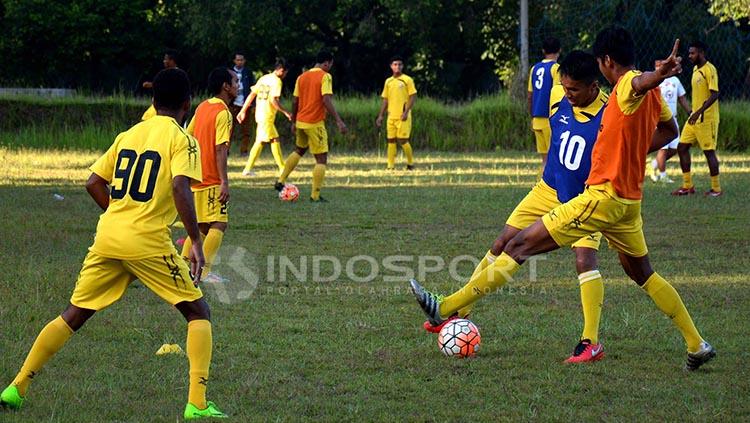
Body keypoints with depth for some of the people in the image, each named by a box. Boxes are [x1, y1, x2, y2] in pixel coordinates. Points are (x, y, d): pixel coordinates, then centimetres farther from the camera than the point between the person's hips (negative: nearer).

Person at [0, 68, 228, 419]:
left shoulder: (128, 135, 18)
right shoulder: (181, 139, -1)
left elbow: (93, 183, 18)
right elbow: (180, 188, -17)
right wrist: (196, 242, -16)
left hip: (107, 237, 6)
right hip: (149, 242, -6)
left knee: (73, 314, 15)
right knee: (198, 312, 6)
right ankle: (197, 403, -5)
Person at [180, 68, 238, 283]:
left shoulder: (202, 107, 11)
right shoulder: (223, 113, -14)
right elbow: (220, 149, -20)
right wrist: (224, 182, -22)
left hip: (195, 177, 8)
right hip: (212, 180, -8)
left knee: (201, 226, 16)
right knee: (218, 225, -6)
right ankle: (203, 271, -12)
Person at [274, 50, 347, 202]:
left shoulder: (302, 77, 10)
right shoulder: (325, 76, -10)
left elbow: (295, 101, 11)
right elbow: (326, 100, -21)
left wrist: (294, 122, 21)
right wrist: (338, 121, -22)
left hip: (301, 122, 7)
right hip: (315, 124, -7)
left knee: (299, 150, 29)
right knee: (322, 159, 1)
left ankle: (281, 182, 25)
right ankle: (315, 196, -3)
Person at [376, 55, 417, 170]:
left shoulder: (407, 80, -3)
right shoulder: (388, 81, 13)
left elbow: (413, 97, -6)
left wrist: (406, 112, -16)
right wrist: (380, 116, 11)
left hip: (403, 116, -5)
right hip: (391, 116, 5)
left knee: (403, 139, -9)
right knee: (391, 140, 3)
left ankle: (410, 163, 7)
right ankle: (391, 166, 5)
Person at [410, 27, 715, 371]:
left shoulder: (627, 87, -16)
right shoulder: (651, 94, 11)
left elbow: (641, 82, -42)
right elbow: (669, 129, 28)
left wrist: (660, 74, -65)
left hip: (603, 195, -9)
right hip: (629, 198, 9)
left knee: (521, 245, -8)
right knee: (642, 273, 22)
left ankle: (447, 308, -10)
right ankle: (697, 346, 22)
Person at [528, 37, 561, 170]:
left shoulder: (535, 68, 12)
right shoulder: (555, 68, -7)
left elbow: (529, 96, 16)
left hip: (537, 119, 6)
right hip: (550, 119, -6)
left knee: (544, 157, 10)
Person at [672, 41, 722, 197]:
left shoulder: (709, 69, -14)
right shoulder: (696, 69, 13)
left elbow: (715, 94, -21)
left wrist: (699, 112, -28)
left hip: (707, 118, -9)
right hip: (694, 118, 9)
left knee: (709, 151, -3)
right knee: (682, 147, 6)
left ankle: (716, 189, 6)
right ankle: (687, 186, 13)